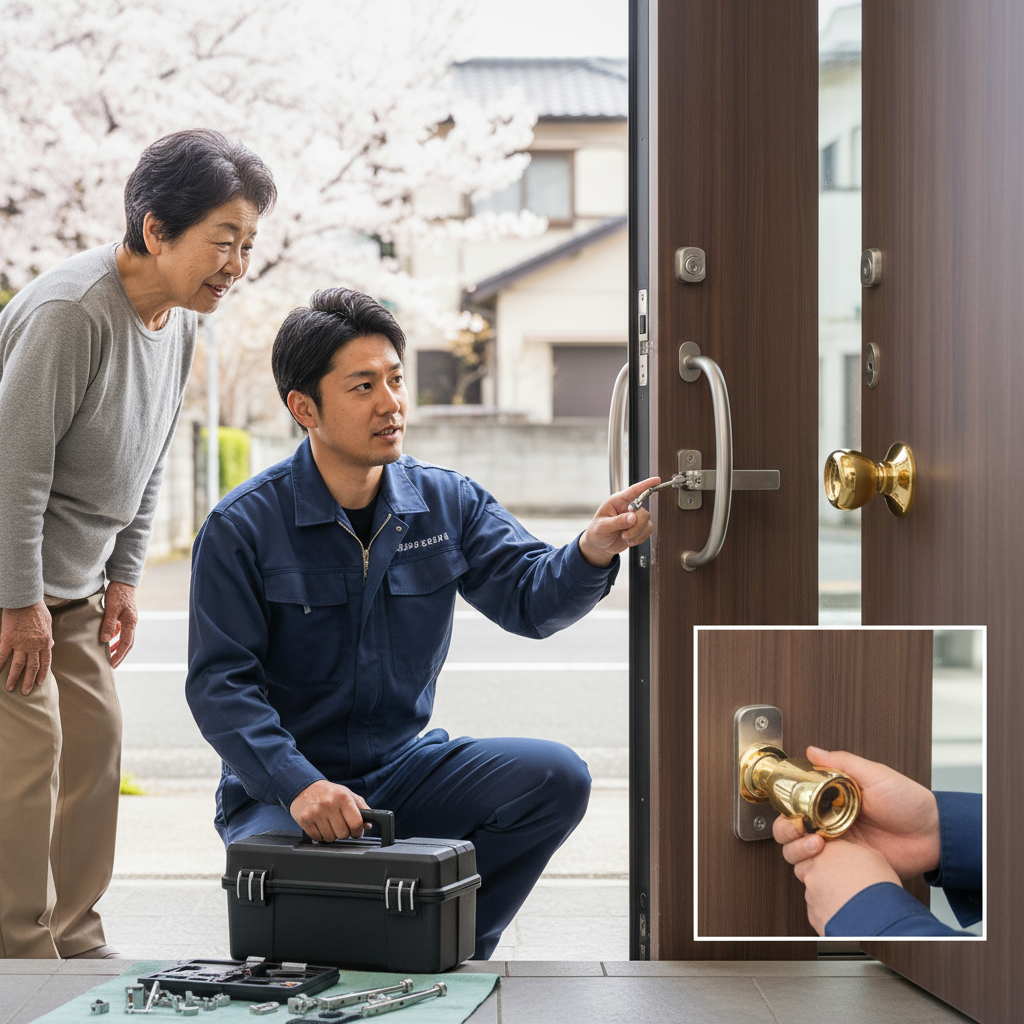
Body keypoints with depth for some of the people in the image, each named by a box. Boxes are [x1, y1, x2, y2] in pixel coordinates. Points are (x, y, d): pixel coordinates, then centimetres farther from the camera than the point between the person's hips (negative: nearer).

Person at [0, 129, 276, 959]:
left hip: (75, 583, 9)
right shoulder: (68, 311, -26)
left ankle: (73, 940, 20)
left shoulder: (181, 321, 3)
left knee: (95, 741, 9)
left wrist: (123, 578, 10)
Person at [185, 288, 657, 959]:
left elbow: (529, 598, -8)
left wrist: (592, 552, -32)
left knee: (557, 776, -19)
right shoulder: (243, 527, -10)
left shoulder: (446, 501, 2)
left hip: (405, 767, 4)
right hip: (281, 790, -4)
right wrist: (299, 784, -31)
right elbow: (221, 683, -15)